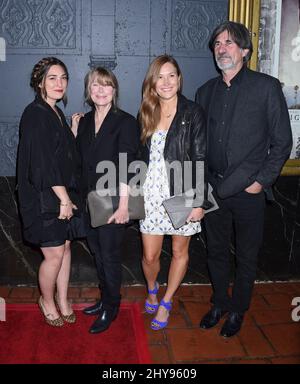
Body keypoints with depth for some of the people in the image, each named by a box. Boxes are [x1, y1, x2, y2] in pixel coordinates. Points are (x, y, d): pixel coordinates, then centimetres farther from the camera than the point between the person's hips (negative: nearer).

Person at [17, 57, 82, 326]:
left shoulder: (57, 114, 12)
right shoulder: (35, 115, -14)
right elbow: (42, 162, -19)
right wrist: (64, 199, -16)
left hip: (63, 195, 8)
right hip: (43, 198, -8)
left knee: (65, 247, 14)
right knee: (54, 254, 1)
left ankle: (62, 300, 31)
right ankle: (47, 301, 27)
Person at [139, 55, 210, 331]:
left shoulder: (193, 113, -6)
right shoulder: (146, 114, 7)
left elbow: (200, 160, -9)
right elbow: (141, 157, 11)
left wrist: (198, 201, -13)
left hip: (182, 193, -2)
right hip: (152, 193, 3)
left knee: (180, 251, 12)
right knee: (150, 256, 7)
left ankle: (166, 303, 33)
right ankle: (152, 290, 39)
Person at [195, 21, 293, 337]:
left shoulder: (267, 87, -4)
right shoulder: (206, 92, 9)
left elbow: (282, 142, -4)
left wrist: (262, 181, -10)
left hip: (249, 190, -4)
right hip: (213, 189, 4)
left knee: (246, 256, 10)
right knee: (216, 251, 16)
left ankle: (237, 310, 31)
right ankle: (219, 303, 37)